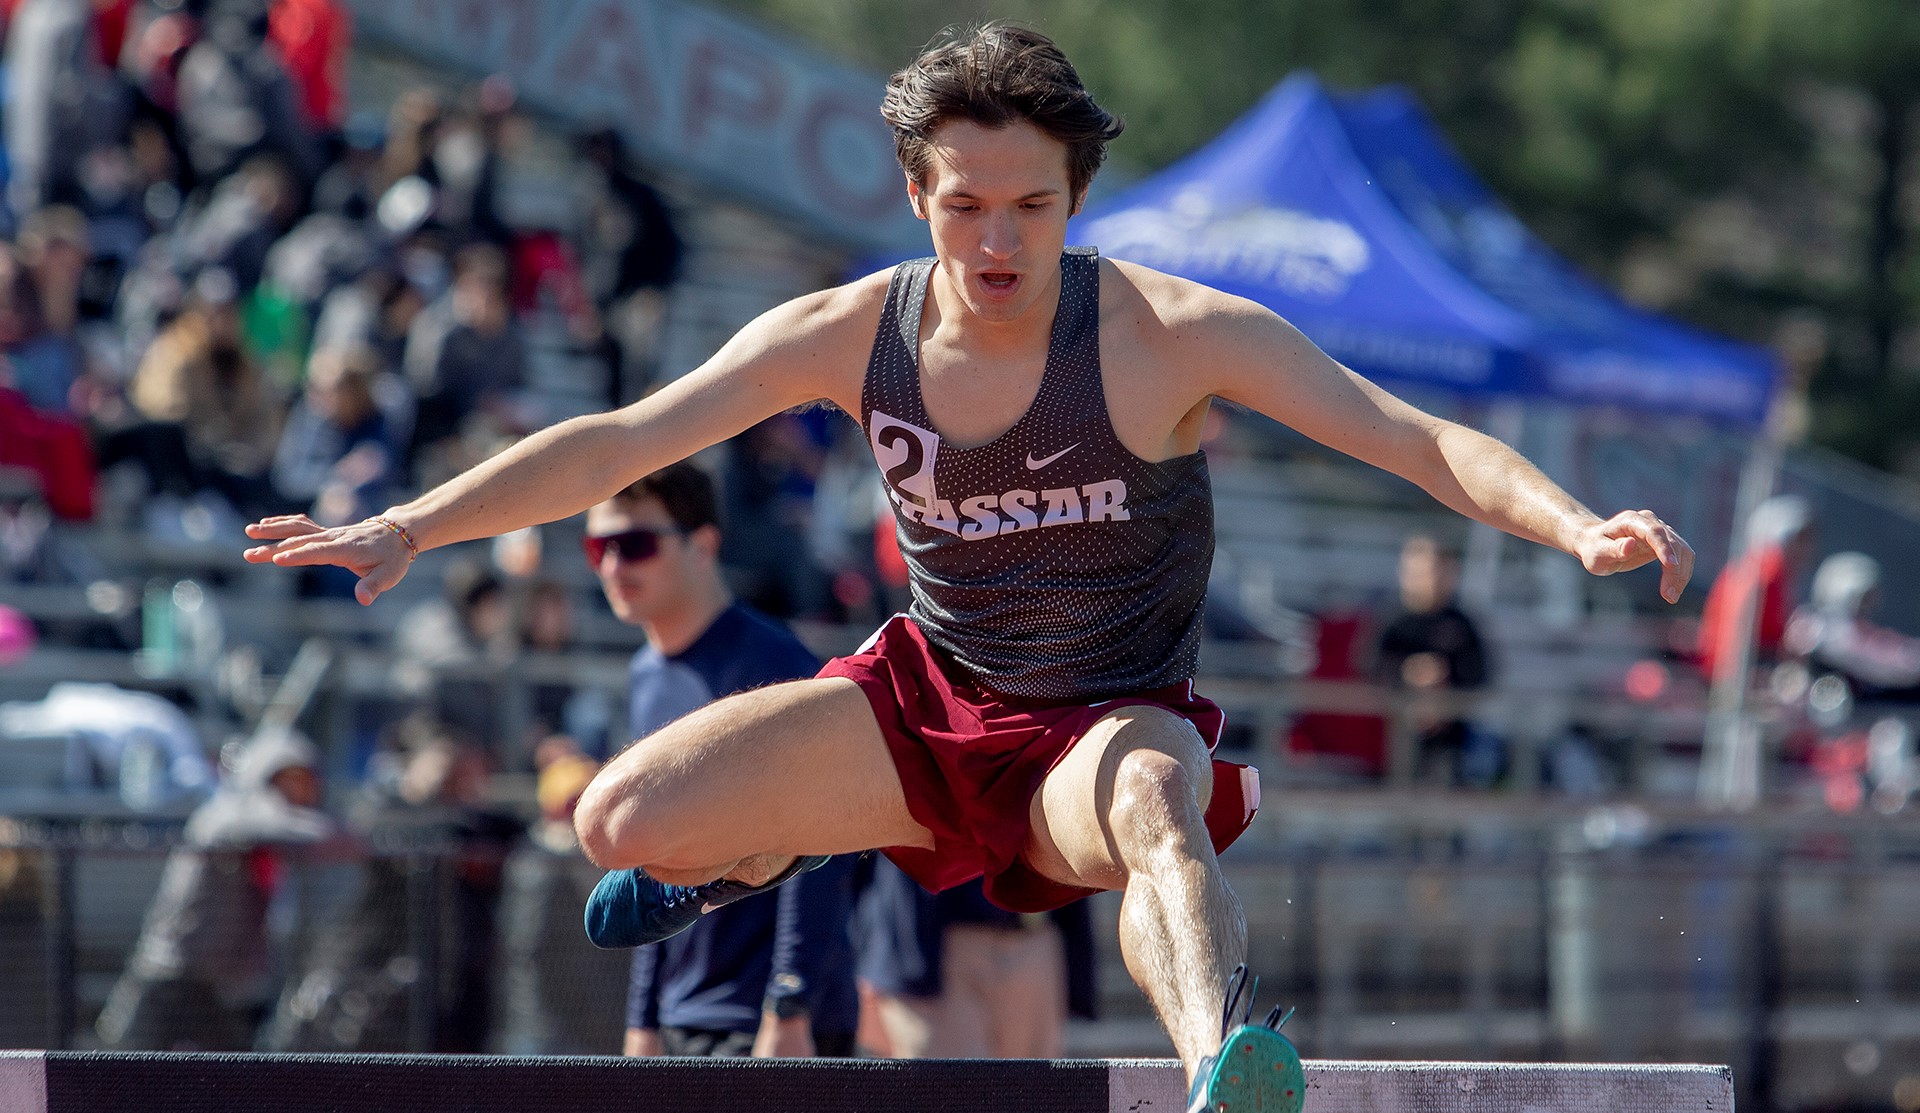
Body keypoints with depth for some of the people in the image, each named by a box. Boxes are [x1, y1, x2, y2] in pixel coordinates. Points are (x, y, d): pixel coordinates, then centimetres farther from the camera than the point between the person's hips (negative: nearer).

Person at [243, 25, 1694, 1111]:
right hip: (928, 700, 4)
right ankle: (767, 854, 28)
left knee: (1155, 806, -41)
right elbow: (621, 442, -2)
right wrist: (410, 528, -9)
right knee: (622, 825, -11)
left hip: (1110, 720, -4)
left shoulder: (1176, 336, -19)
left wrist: (1576, 526, -41)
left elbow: (1412, 438, -25)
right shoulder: (852, 335, -9)